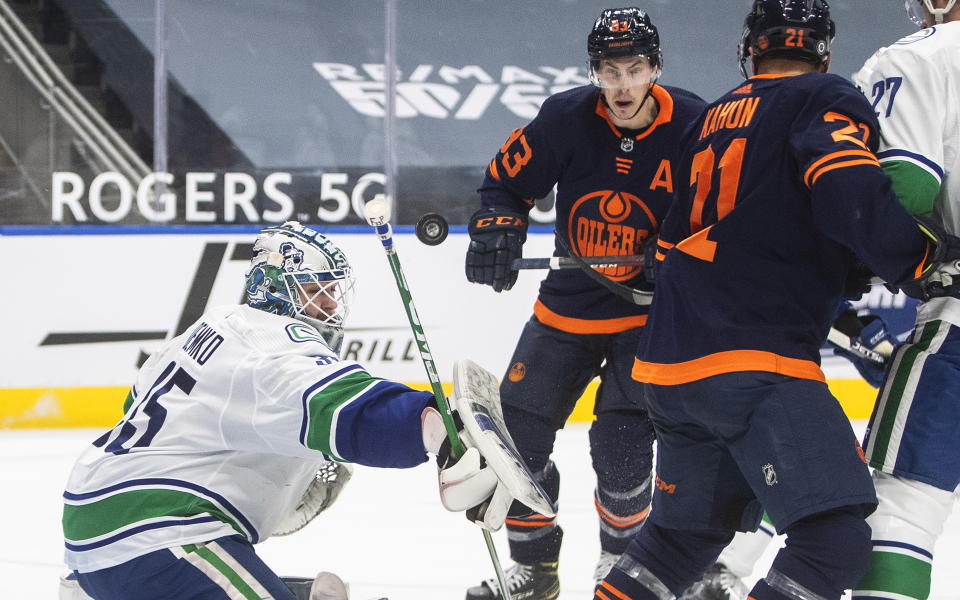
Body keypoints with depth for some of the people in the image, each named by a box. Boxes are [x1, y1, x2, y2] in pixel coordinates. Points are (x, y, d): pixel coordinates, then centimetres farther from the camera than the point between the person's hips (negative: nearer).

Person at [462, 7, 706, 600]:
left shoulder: (693, 128, -17)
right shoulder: (567, 118, -13)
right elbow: (507, 181, 0)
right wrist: (496, 231, -18)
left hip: (650, 307, -3)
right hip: (569, 301, 3)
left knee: (620, 441, -16)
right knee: (517, 431, 3)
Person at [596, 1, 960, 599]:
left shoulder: (714, 118, 22)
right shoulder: (826, 100, -1)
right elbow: (850, 194, -22)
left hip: (672, 358, 9)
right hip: (754, 364, -8)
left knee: (688, 529, 24)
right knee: (837, 537, -15)